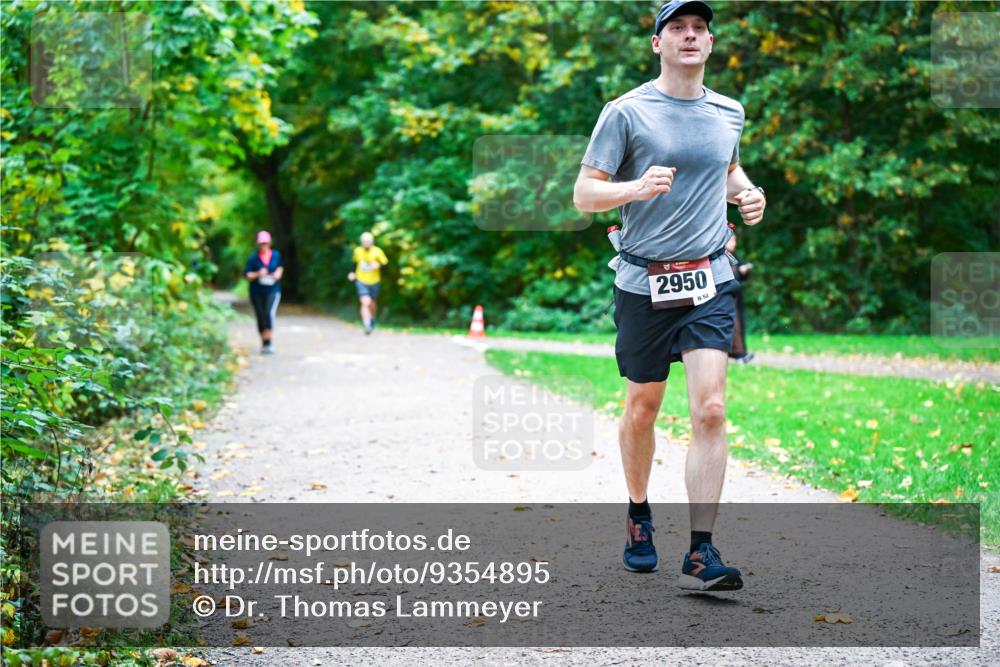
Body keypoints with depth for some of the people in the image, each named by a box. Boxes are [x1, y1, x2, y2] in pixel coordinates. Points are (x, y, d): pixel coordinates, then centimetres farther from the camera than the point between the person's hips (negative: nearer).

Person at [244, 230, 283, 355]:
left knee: (269, 313, -21)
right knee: (260, 317, 5)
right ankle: (264, 342, 22)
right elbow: (246, 274, -4)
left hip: (272, 291, 0)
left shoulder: (276, 255, 4)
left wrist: (278, 273, 2)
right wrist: (257, 274, -20)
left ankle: (267, 343, -22)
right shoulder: (253, 258, -3)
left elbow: (280, 267, 23)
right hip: (257, 292, 0)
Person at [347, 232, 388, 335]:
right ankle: (367, 325, -19)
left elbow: (385, 263, -8)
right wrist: (353, 272, 3)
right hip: (361, 281, -1)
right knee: (365, 302, -18)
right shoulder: (358, 251, -3)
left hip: (374, 281, 1)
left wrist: (379, 265, -28)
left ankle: (372, 319, 47)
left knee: (372, 303, 17)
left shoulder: (377, 252, -11)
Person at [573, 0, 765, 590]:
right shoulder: (626, 112, -4)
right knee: (643, 409, 11)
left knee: (710, 410, -12)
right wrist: (637, 187, -25)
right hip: (643, 282, -2)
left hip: (710, 281, 2)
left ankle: (701, 554, -11)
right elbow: (584, 194, -6)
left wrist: (747, 193, 7)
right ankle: (639, 514, 37)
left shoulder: (729, 112, 9)